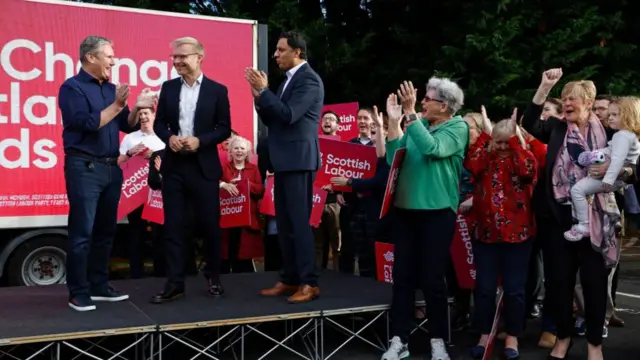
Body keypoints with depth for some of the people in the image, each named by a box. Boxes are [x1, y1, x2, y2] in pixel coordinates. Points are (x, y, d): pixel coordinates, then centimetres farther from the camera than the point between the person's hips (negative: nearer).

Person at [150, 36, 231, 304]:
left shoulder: (217, 90, 0)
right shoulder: (168, 88, 9)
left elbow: (224, 129, -2)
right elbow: (159, 123, 10)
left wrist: (200, 141, -16)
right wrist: (169, 138, -11)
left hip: (204, 167, -3)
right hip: (173, 166, 3)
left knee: (209, 224, 5)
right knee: (173, 226, 4)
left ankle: (213, 277, 23)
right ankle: (174, 283, 11)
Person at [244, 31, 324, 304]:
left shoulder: (309, 79, -10)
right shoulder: (289, 79, 18)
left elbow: (288, 115, -21)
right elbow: (271, 119, 16)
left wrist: (264, 90, -14)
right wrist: (259, 96, 1)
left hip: (298, 160, -9)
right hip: (284, 161, 9)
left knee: (300, 221, -8)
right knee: (284, 223, 11)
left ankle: (309, 283, -1)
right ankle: (289, 279, 18)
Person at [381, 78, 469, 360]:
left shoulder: (457, 128, -3)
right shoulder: (417, 124, 11)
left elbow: (433, 149, -22)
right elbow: (394, 159, 3)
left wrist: (410, 114, -20)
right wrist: (394, 122, -4)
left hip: (437, 211, -4)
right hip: (404, 208, 5)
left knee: (432, 278, 2)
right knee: (402, 275, 6)